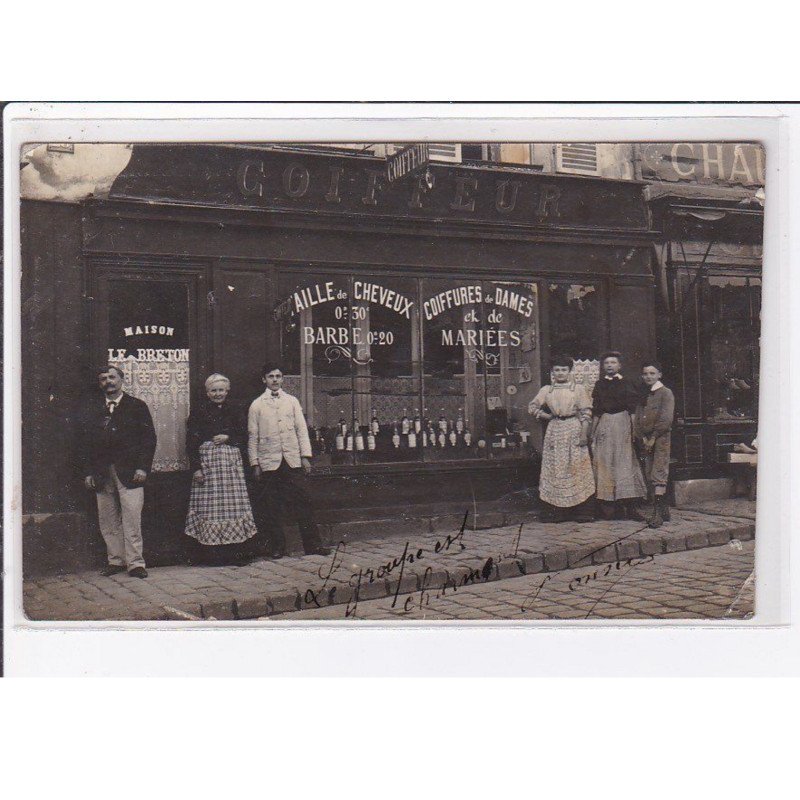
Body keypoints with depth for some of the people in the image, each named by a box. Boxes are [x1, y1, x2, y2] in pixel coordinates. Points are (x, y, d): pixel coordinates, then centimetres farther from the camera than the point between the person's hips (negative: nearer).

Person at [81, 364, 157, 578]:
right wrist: (88, 472, 3)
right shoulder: (92, 410, 14)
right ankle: (116, 560, 15)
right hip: (101, 474, 4)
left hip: (129, 472, -3)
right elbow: (85, 442, 12)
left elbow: (149, 438, 1)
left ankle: (135, 563, -3)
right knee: (107, 520, 5)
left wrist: (143, 467, -8)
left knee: (131, 518, -7)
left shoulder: (137, 406, 6)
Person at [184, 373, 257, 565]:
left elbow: (243, 437, 15)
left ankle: (234, 549, 4)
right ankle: (211, 553, -4)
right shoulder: (199, 413, 3)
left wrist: (228, 438, -5)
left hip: (231, 460, 4)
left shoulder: (233, 412, 14)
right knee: (210, 505, -7)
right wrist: (196, 468, -9)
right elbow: (191, 443, -1)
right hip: (207, 461, -4)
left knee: (234, 504, 0)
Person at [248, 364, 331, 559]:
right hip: (269, 462, -1)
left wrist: (305, 456, -1)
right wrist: (254, 464, -1)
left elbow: (301, 429, 8)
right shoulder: (257, 405, 5)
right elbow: (252, 437, 5)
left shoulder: (292, 401, 10)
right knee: (272, 507, 2)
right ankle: (277, 546, 12)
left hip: (293, 461, 1)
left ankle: (312, 544, 2)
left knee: (303, 502, -2)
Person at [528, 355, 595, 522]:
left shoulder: (578, 389, 2)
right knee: (554, 469, 1)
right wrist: (548, 417, 3)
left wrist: (584, 434, -9)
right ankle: (554, 511, 4)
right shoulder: (546, 390, 9)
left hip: (574, 430, -2)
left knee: (578, 468, -5)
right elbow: (532, 407, 12)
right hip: (555, 431, 3)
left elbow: (586, 413, -1)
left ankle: (582, 511, -2)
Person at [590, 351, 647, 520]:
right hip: (603, 425, 2)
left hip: (623, 423, -2)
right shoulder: (599, 385, 12)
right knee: (604, 462, -2)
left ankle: (629, 506, -7)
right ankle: (608, 505, 0)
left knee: (625, 461, -6)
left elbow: (632, 409, 3)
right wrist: (593, 433, 5)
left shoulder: (626, 384, 6)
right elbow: (594, 411, 11)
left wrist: (633, 430, -6)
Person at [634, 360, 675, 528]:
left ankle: (658, 513, -19)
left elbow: (666, 419, -13)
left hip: (661, 438, -7)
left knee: (658, 474, -14)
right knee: (650, 476, 7)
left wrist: (653, 437, -13)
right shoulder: (643, 396, 17)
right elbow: (637, 419, 12)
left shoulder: (666, 393, -4)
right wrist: (642, 438, -2)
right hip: (646, 440, 7)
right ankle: (664, 511, 15)